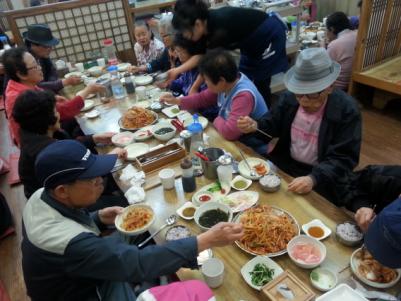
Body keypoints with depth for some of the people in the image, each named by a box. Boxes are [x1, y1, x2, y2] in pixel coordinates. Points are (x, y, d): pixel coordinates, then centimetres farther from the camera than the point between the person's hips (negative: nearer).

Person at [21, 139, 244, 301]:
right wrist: (207, 240, -41)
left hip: (86, 276, 7)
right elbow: (139, 264, -42)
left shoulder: (42, 197, -14)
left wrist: (98, 219, -12)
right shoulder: (70, 243, -40)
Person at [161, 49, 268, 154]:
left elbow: (229, 132, -38)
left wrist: (217, 121, -16)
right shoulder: (226, 83, -6)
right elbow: (203, 98, 11)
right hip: (235, 141, 7)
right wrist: (177, 101, 1)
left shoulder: (244, 96, -33)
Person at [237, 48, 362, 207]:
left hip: (321, 177, -4)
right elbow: (273, 124, 9)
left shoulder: (347, 110, -18)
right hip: (284, 164, 5)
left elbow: (343, 158, -19)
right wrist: (254, 126, -15)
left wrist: (313, 179, -35)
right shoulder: (290, 97, -4)